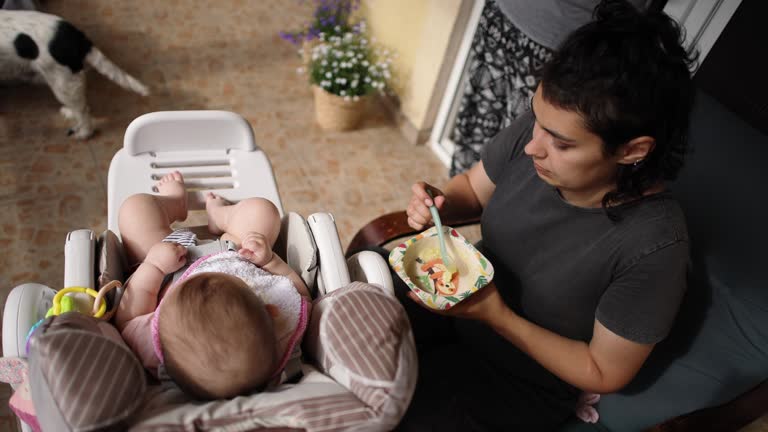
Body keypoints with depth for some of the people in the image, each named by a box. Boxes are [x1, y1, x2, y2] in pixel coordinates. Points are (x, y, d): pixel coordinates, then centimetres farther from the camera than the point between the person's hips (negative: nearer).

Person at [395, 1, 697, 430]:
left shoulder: (653, 246, -32)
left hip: (519, 383, -4)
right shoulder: (537, 128, -21)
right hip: (462, 292, 5)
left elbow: (605, 373, -17)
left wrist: (497, 317, -28)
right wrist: (439, 203, -23)